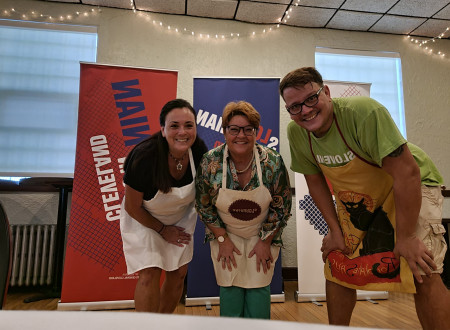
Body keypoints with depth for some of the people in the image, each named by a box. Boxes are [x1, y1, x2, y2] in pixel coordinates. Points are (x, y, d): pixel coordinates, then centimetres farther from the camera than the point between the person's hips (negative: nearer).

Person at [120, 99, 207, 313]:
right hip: (143, 219, -4)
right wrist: (163, 230, -10)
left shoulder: (199, 149, -22)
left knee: (178, 274, 10)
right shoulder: (145, 157, -33)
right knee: (150, 274, -11)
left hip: (181, 218, 4)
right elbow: (132, 207, -19)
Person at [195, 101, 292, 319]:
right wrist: (223, 239, -5)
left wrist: (265, 242, -6)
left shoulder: (273, 162, -19)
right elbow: (204, 206, -6)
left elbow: (282, 207, -8)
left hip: (262, 235, 0)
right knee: (229, 287, 2)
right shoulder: (210, 162, -18)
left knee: (259, 288, 3)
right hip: (225, 234, 0)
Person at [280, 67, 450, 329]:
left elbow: (407, 172, -30)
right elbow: (315, 182, -4)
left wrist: (405, 238, -24)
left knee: (423, 274, -16)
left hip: (412, 188, -4)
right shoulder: (296, 133, -16)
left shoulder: (364, 112, -32)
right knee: (337, 265, 4)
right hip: (357, 199, 5)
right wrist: (336, 231, -5)